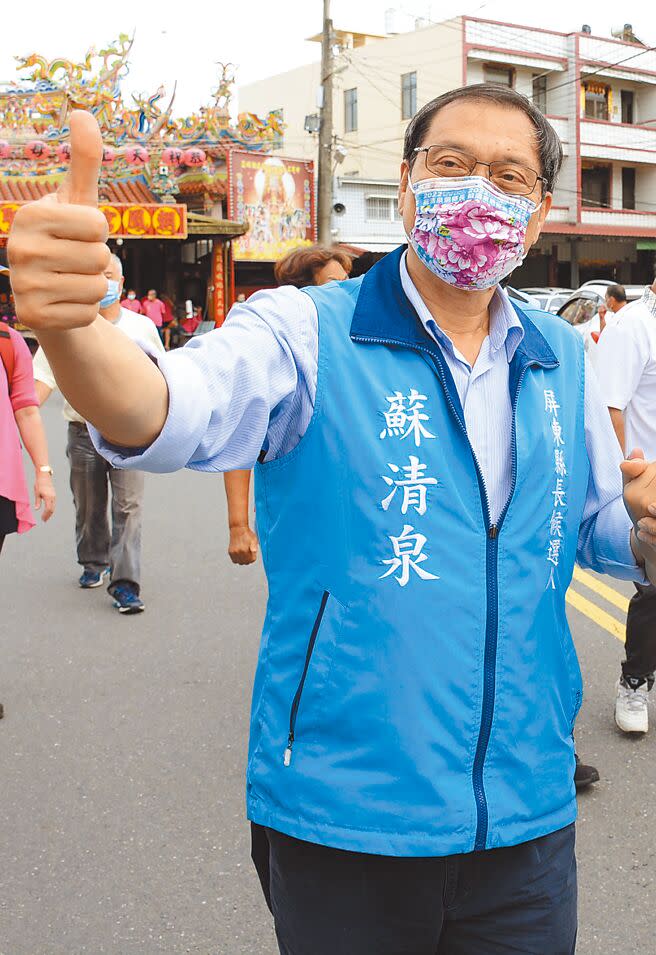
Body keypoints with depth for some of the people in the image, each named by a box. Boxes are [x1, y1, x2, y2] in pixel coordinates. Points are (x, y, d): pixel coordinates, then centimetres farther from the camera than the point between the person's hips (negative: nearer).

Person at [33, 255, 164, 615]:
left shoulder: (142, 326, 5)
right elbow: (42, 378, -4)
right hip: (84, 433, 1)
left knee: (128, 507, -10)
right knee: (88, 508, 14)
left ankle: (125, 584, -9)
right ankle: (94, 564, 37)